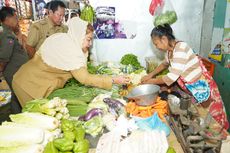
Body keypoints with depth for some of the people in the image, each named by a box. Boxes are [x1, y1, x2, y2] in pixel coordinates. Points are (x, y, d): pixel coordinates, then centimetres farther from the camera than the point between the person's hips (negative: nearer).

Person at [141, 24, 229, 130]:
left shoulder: (180, 49, -29)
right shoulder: (170, 50, -1)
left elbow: (172, 77, -30)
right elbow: (165, 64, 21)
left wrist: (151, 81, -17)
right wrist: (150, 75, 10)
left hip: (201, 88, -8)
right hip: (190, 88, 8)